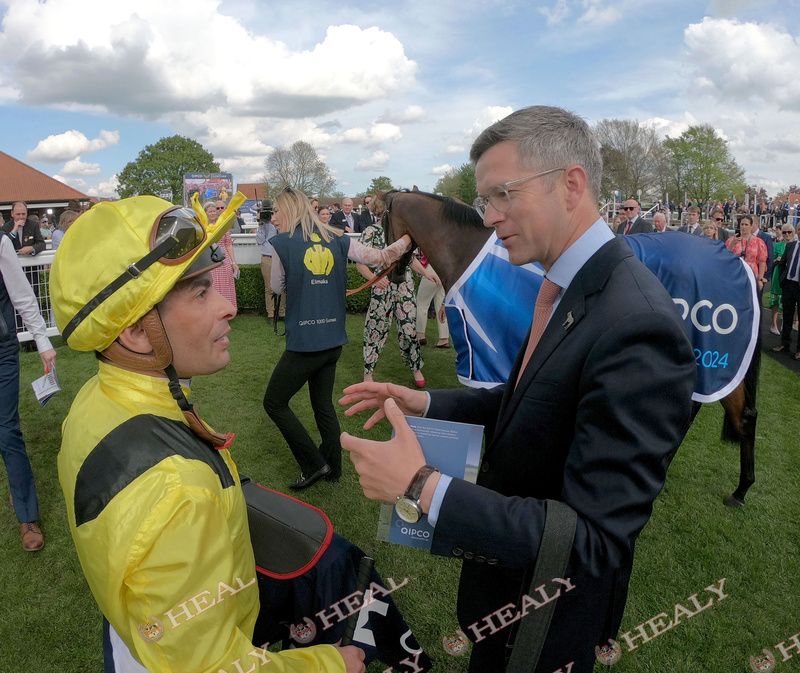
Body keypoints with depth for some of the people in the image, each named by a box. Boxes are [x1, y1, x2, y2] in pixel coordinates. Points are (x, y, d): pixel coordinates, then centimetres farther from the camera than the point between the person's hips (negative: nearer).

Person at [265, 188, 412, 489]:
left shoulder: (283, 243, -8)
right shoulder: (337, 240, 4)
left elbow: (277, 286, 6)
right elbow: (381, 257, 7)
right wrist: (409, 237, 21)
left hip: (304, 343, -6)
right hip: (333, 340, 6)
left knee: (274, 402, 11)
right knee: (323, 403, 21)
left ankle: (314, 464, 12)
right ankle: (332, 467, 32)